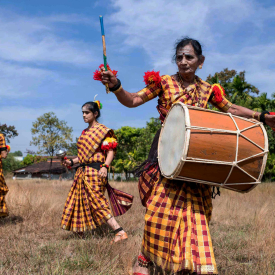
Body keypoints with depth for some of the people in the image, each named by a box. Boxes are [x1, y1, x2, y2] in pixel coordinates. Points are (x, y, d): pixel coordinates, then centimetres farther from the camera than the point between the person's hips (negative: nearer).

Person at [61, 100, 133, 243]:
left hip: (95, 171, -9)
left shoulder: (102, 130, -5)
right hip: (83, 171, 9)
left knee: (96, 201, -14)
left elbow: (111, 151, -13)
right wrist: (71, 162, 10)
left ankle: (120, 232, -15)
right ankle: (80, 232, 25)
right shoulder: (85, 132, 19)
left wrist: (105, 166, -27)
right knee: (79, 201, 12)